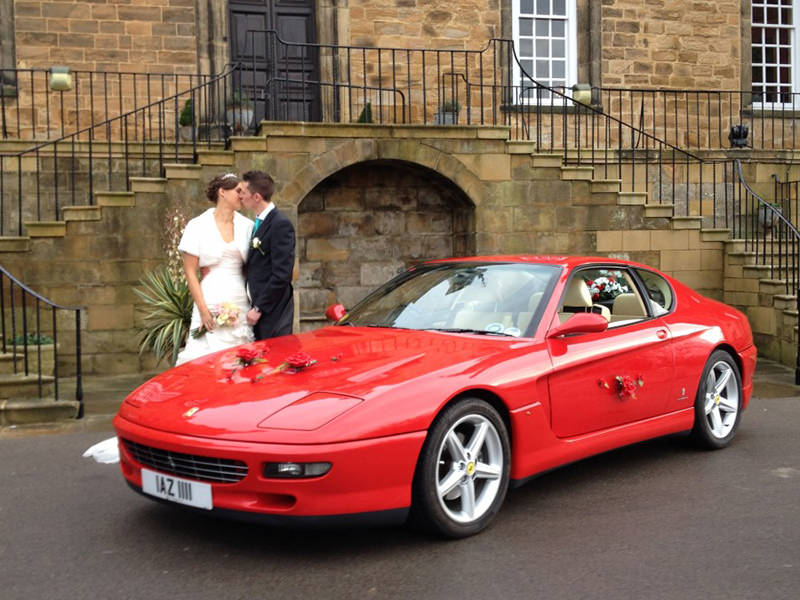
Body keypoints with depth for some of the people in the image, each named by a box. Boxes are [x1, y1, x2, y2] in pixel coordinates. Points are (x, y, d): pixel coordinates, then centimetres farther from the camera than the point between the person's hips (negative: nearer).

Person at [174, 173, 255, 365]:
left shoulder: (246, 225, 8)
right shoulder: (198, 226, 1)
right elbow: (190, 272, 0)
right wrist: (203, 310, -7)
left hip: (241, 305, 3)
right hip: (212, 304, -2)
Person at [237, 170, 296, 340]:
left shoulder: (281, 224, -14)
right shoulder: (258, 223, 14)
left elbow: (282, 275, -19)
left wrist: (259, 308, -16)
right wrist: (254, 307, 9)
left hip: (272, 313, -8)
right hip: (256, 307, 8)